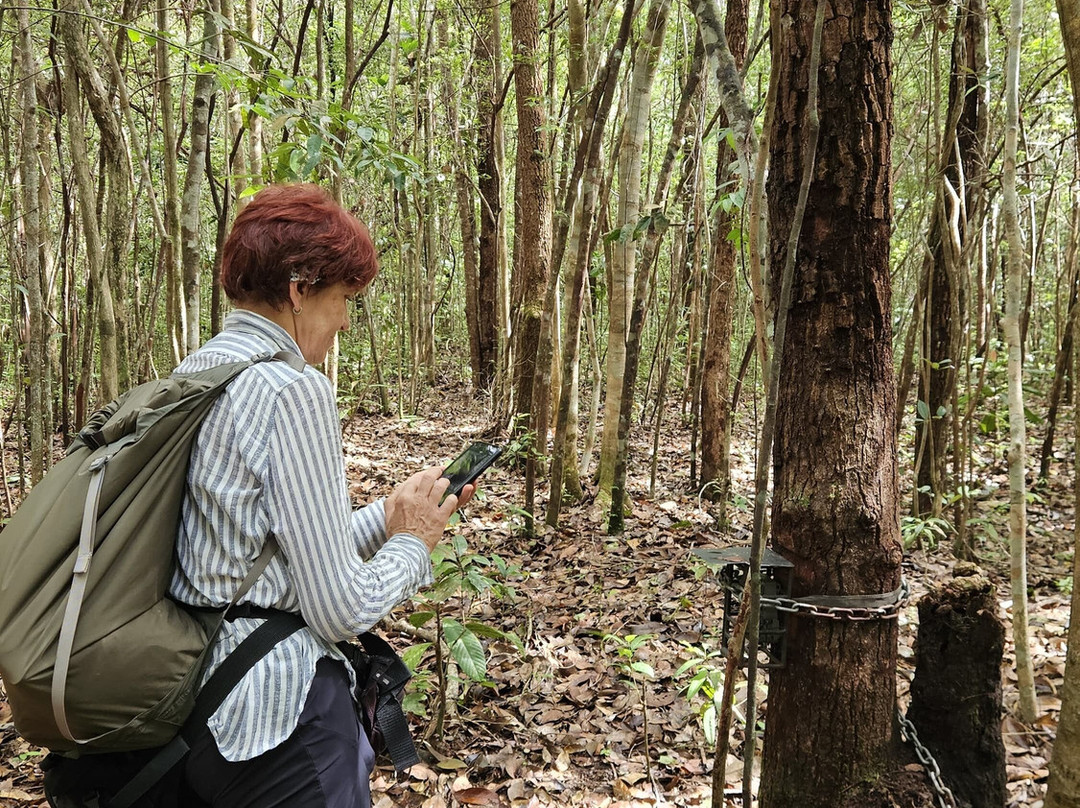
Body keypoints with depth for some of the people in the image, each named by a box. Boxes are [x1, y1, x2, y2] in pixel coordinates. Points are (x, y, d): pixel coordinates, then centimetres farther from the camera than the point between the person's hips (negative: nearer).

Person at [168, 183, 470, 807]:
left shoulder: (194, 371, 6)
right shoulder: (293, 388, -21)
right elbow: (341, 611, -20)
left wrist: (386, 515, 12)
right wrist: (413, 544, -2)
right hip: (276, 719, -9)